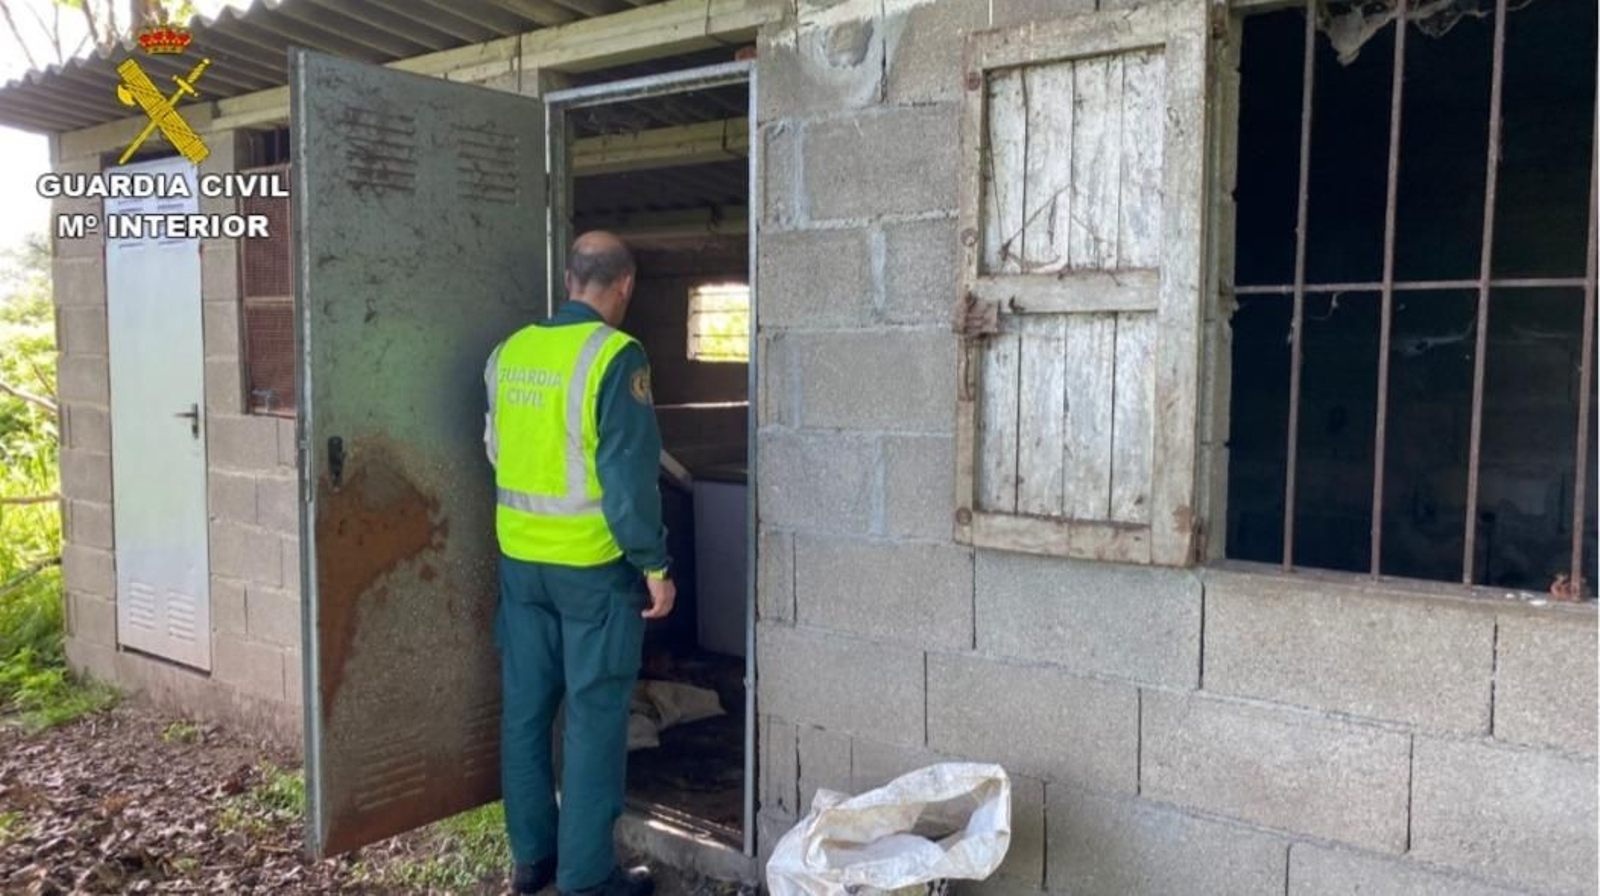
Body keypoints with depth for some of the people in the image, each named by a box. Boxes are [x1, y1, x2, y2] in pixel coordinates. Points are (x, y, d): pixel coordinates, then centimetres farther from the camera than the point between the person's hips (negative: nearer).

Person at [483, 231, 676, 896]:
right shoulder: (616, 356, -14)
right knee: (594, 718, 3)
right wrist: (655, 565, -11)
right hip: (592, 563, -6)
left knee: (526, 709, 14)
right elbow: (629, 474, -17)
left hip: (520, 558, 6)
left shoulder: (509, 352, 6)